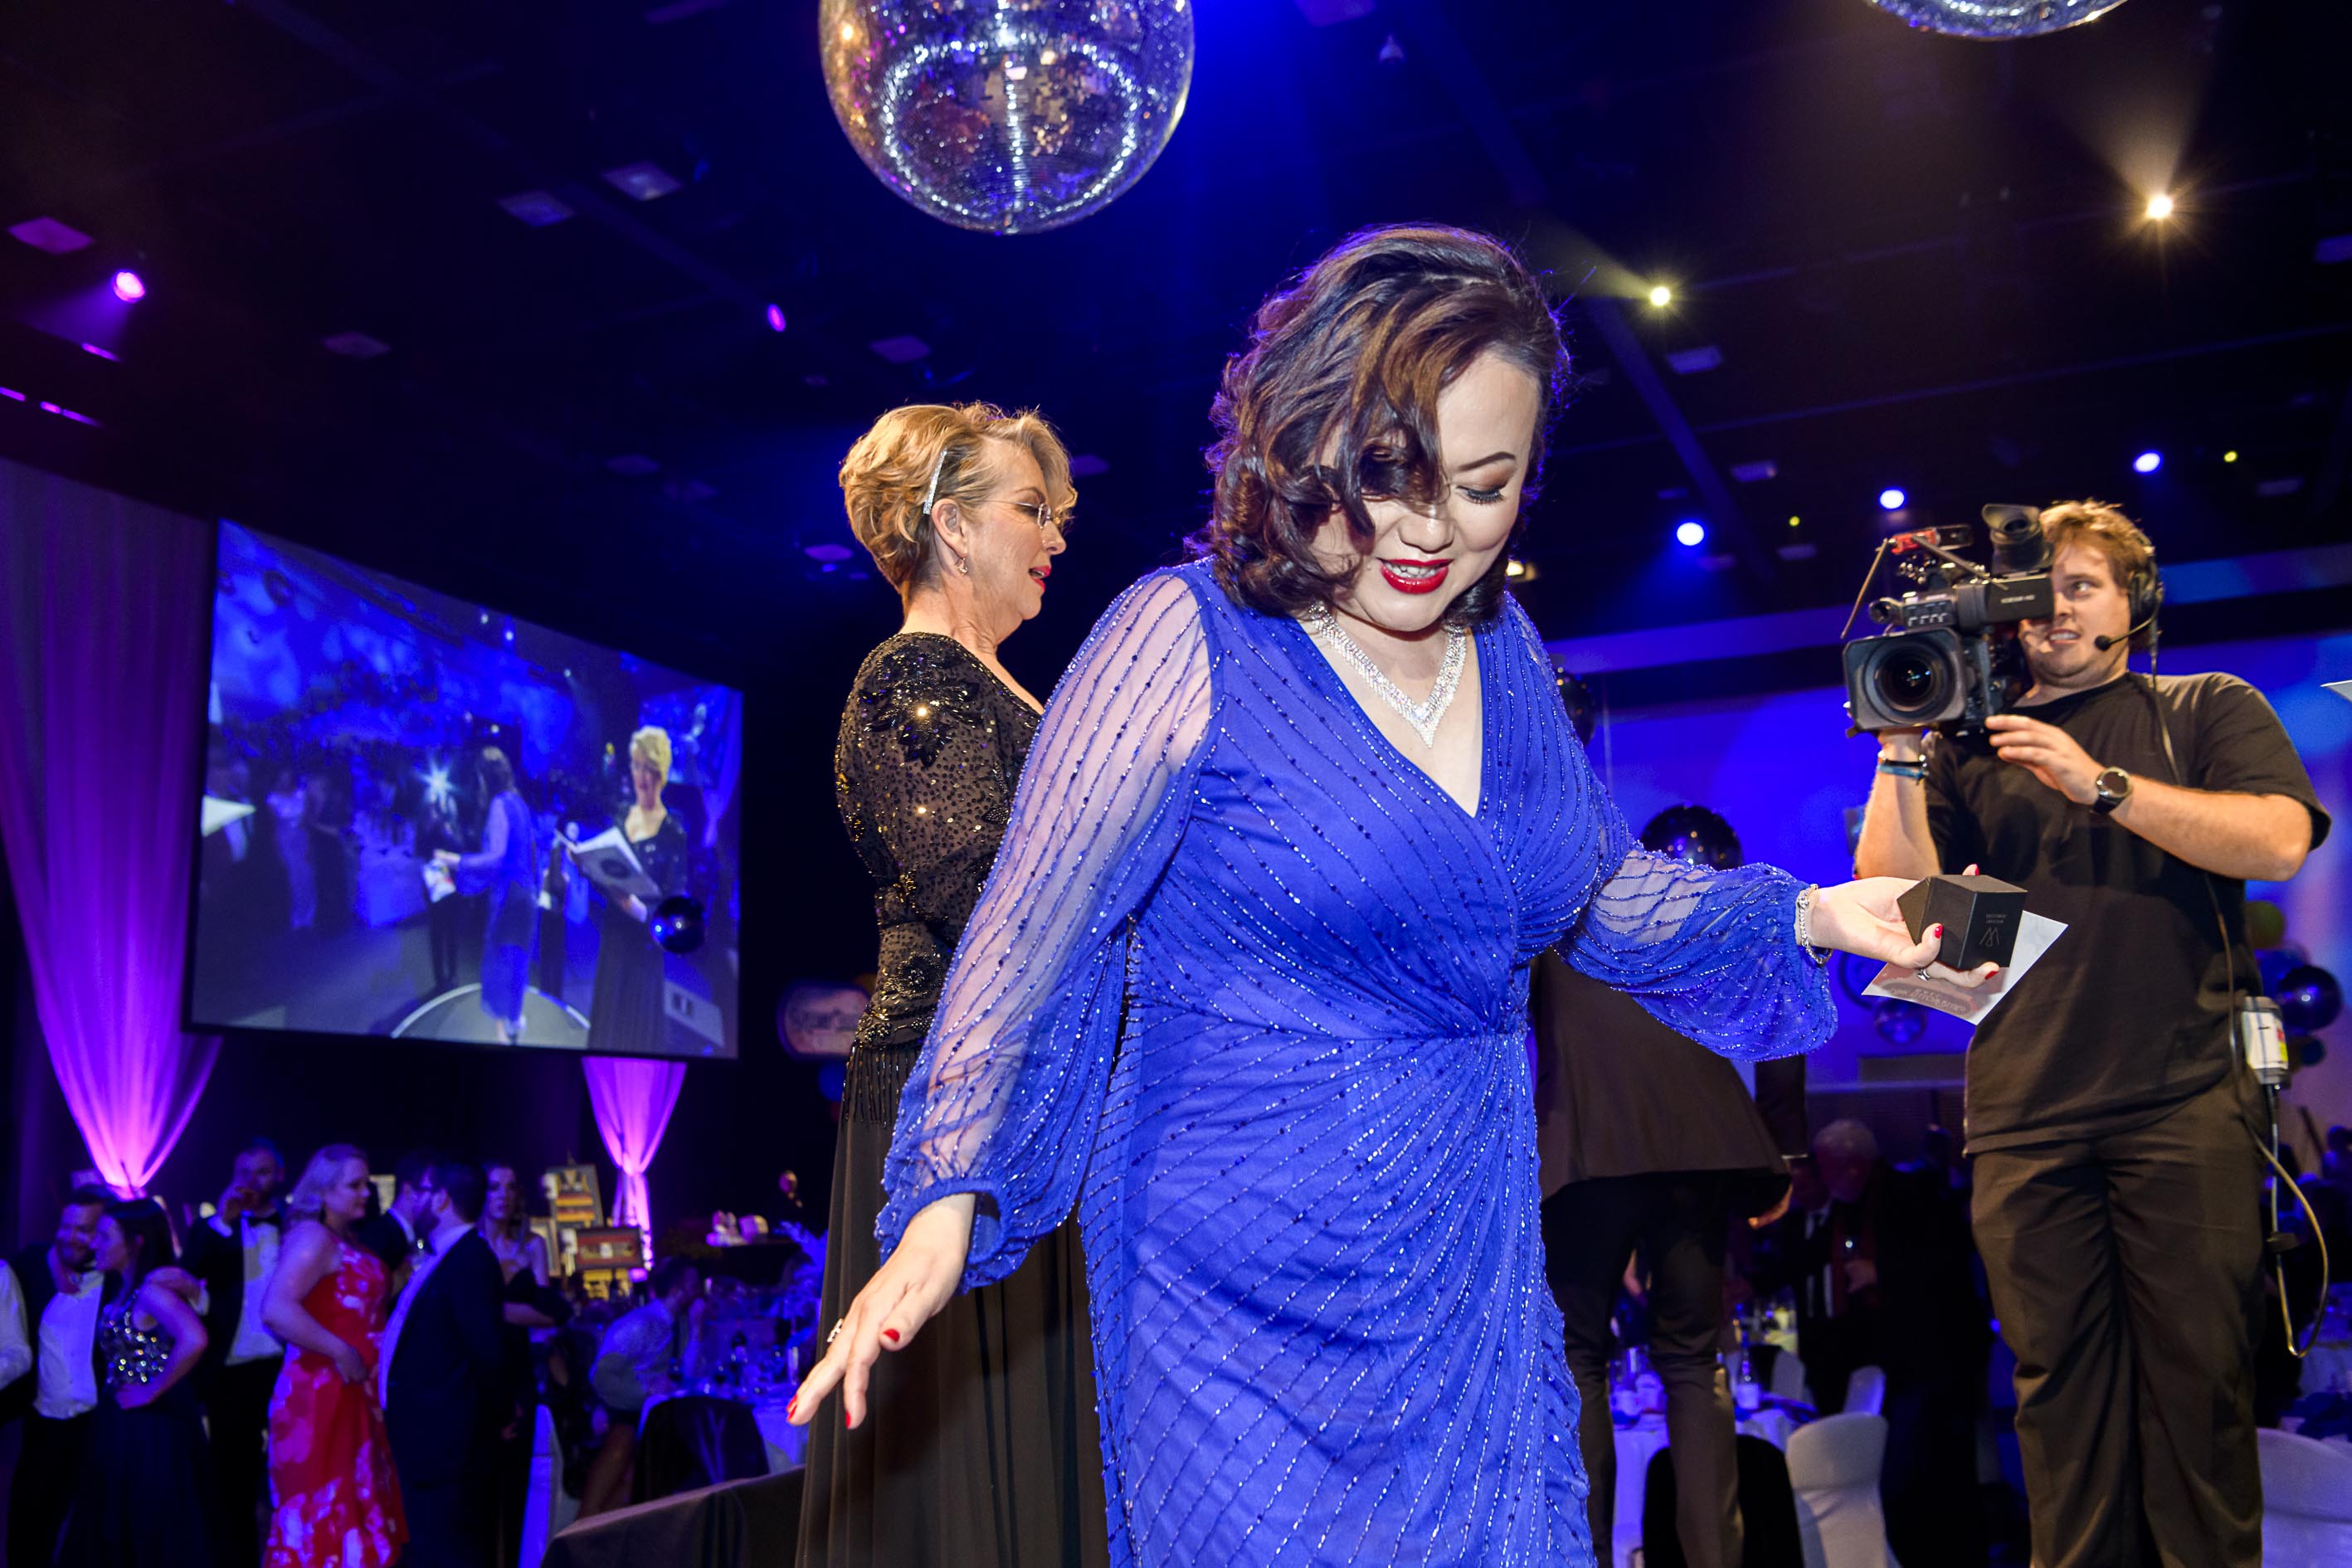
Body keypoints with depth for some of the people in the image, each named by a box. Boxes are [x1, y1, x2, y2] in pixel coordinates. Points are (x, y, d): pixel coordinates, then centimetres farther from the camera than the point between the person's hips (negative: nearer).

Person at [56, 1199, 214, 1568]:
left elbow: (194, 1340, -33)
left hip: (150, 1433, -9)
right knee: (113, 1538, 16)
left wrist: (152, 1391, -23)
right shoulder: (119, 1293, 11)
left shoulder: (151, 1289, -17)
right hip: (116, 1429, 9)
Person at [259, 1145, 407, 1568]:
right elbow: (275, 1310, -27)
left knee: (349, 1510, 15)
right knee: (321, 1511, -3)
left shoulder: (346, 1240, 14)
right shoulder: (312, 1236, -15)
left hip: (349, 1395, 9)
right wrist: (339, 1353, -23)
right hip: (321, 1395, -9)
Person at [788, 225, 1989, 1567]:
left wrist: (1807, 915, 9)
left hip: (1475, 1282, 6)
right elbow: (1031, 935, -13)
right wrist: (946, 1205, -21)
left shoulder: (1504, 646, 3)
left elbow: (1586, 892, 17)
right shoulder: (1191, 641, -15)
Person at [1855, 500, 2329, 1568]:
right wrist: (1901, 754, -5)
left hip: (2182, 1105, -2)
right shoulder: (1971, 747, 15)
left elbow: (2279, 839, -6)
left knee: (2198, 1370, 0)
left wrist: (2100, 783, -13)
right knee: (2058, 1380, 5)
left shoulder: (2207, 711, 12)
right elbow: (1898, 895, 5)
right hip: (2024, 1119, 2)